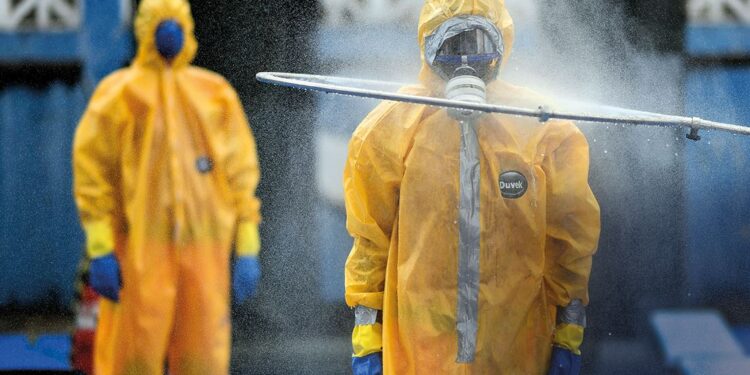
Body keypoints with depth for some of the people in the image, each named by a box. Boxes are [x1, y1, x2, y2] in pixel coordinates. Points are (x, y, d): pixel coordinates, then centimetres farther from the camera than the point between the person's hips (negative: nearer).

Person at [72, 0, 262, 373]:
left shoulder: (216, 94, 10)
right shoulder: (119, 94, 2)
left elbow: (242, 173, 10)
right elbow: (92, 173, -2)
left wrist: (247, 249, 3)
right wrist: (100, 250, -10)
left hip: (204, 248, 3)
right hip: (138, 248, -3)